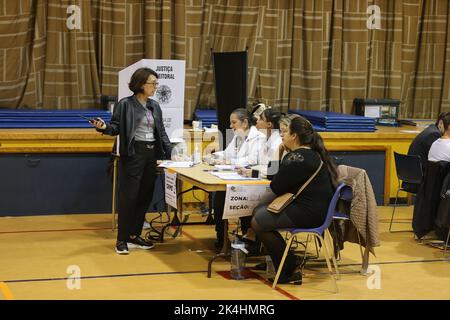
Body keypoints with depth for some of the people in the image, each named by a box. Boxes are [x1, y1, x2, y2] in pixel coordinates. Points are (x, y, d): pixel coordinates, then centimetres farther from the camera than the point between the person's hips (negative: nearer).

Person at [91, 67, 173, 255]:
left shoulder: (155, 106, 13)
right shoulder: (125, 104, -5)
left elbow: (161, 132, 15)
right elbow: (116, 128, -5)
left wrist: (170, 152, 7)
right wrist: (104, 127, -26)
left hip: (152, 154, 7)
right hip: (133, 154, -6)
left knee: (145, 197, 8)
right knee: (128, 197, -5)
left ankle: (134, 236, 19)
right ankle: (122, 240, 1)